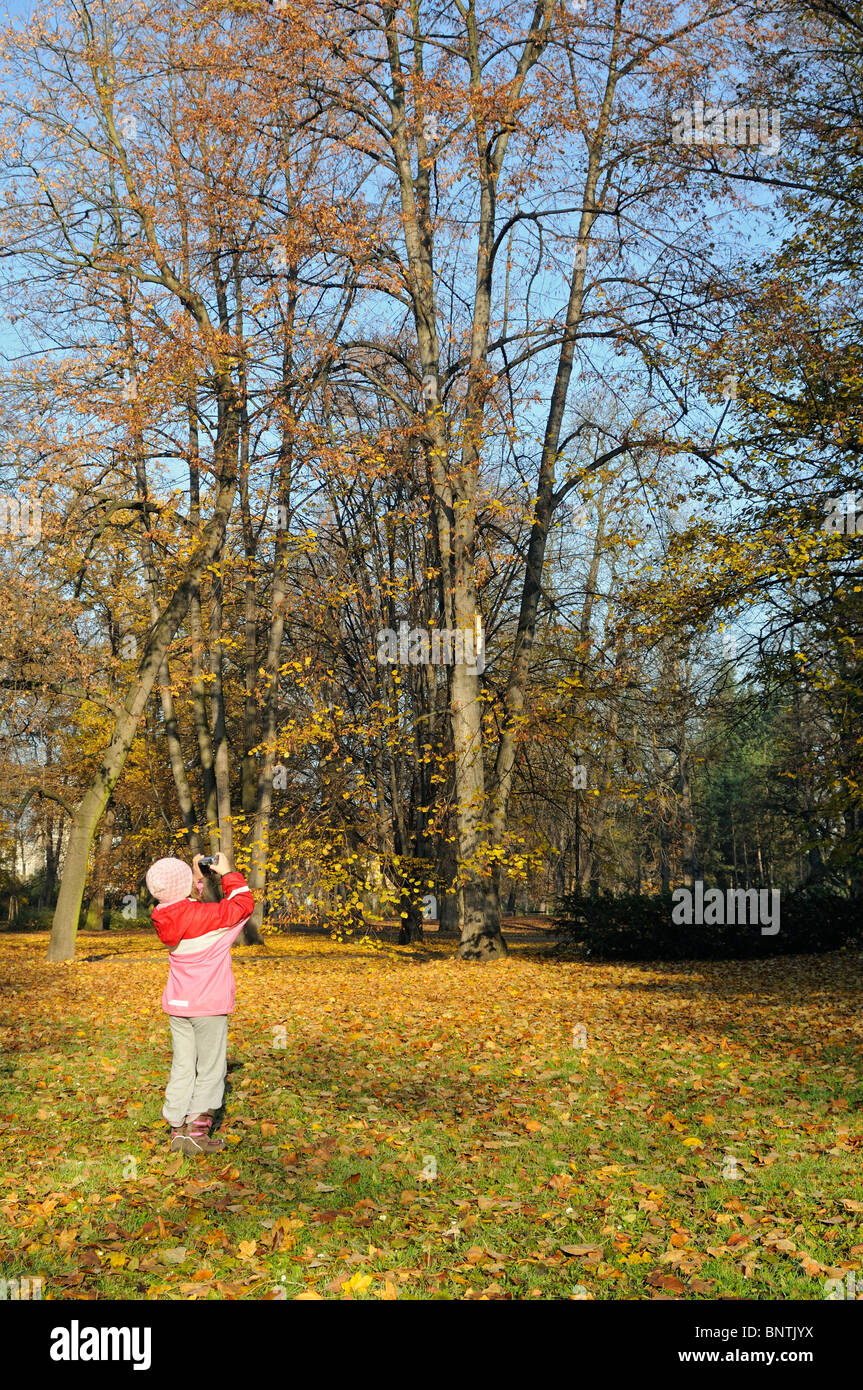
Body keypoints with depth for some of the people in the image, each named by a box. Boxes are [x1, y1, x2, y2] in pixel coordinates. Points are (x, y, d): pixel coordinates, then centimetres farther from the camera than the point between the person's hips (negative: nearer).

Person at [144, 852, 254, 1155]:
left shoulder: (166, 918, -2)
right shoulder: (205, 915, -21)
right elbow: (244, 904, -9)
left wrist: (197, 878, 13)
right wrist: (227, 874, 0)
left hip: (177, 1005, 6)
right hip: (208, 1007, -6)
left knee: (182, 1067, 14)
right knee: (210, 1070, 6)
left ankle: (178, 1130, 17)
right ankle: (197, 1132, 7)